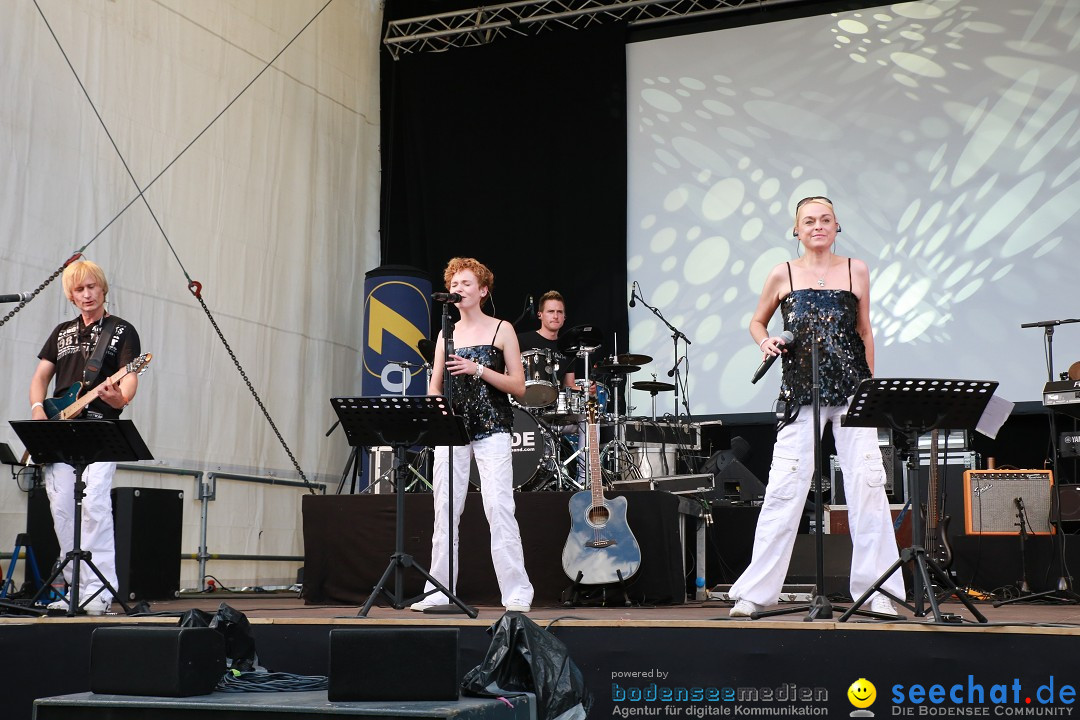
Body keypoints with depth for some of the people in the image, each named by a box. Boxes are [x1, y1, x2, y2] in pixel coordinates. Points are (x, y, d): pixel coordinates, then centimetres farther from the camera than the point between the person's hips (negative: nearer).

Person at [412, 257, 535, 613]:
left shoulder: (501, 330, 4)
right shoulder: (446, 334, 15)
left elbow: (518, 386, -1)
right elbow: (433, 387, 16)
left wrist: (479, 370, -13)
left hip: (491, 429, -4)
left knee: (498, 506, -13)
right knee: (445, 509, 2)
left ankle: (516, 593, -10)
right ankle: (439, 590, 9)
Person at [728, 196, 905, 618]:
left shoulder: (856, 271, 8)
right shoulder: (782, 275, 5)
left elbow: (865, 332, 14)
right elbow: (756, 322, 17)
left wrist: (870, 385, 13)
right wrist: (766, 343, -5)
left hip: (851, 390, 1)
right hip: (800, 393, -1)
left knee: (867, 485, -3)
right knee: (784, 489, -3)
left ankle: (877, 591, 6)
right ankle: (753, 593, 4)